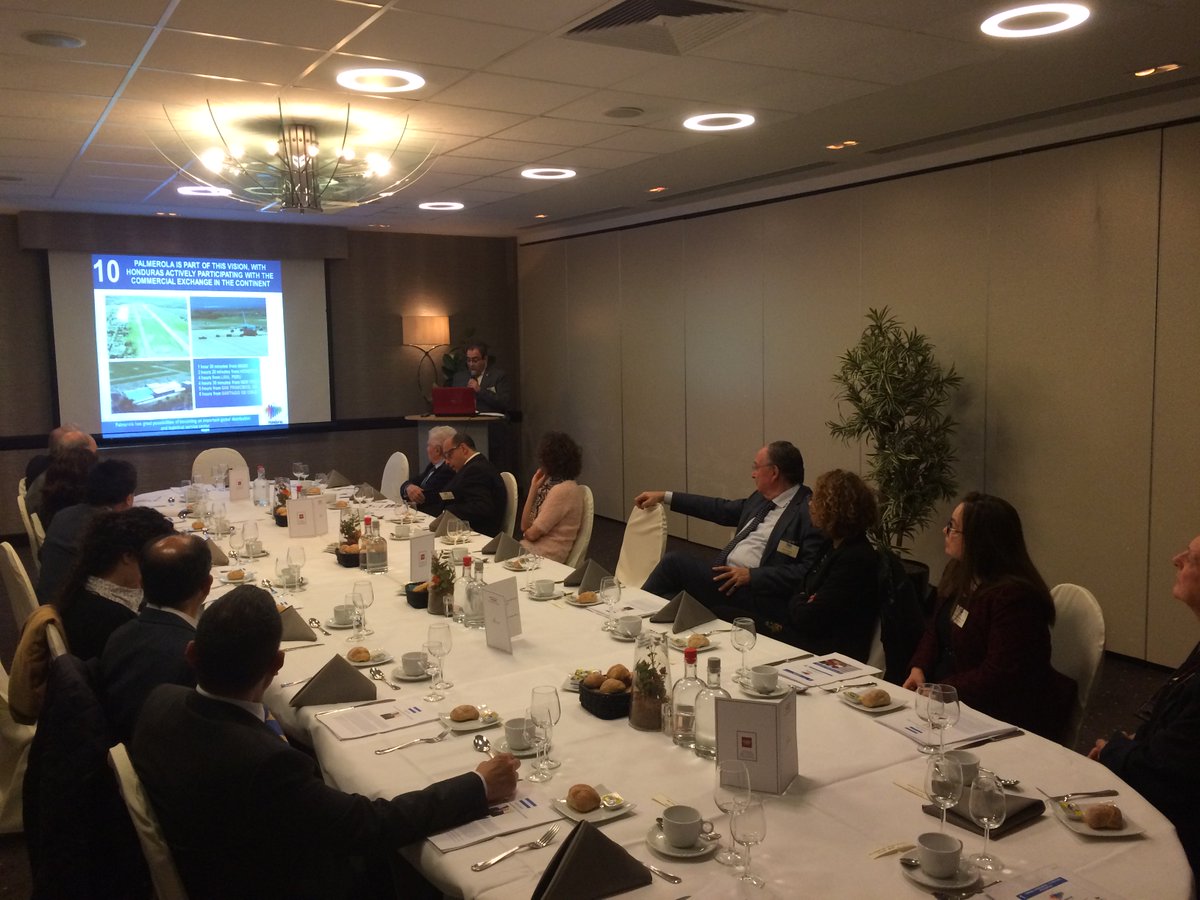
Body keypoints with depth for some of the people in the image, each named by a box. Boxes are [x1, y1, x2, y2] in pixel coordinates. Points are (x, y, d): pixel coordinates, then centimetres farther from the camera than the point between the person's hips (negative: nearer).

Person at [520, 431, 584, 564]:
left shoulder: (563, 490, -16)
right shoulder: (552, 484, 12)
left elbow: (532, 534, -15)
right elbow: (525, 526, 8)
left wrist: (526, 532, 9)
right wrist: (534, 488, 4)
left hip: (545, 556, -8)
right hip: (532, 548, 8)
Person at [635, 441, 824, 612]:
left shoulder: (808, 511, -12)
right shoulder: (762, 497, 14)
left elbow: (809, 570, -18)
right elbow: (723, 509, 24)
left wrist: (752, 575, -19)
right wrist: (664, 496, 25)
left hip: (755, 594, -8)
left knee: (674, 562, -14)